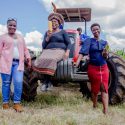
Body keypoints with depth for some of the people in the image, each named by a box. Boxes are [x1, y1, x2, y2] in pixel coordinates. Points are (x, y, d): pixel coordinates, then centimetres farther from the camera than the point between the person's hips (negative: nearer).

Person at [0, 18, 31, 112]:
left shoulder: (20, 37, 21)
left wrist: (28, 57, 8)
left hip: (18, 63, 3)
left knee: (18, 82, -10)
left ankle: (17, 103, 1)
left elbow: (25, 49, 24)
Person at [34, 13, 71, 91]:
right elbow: (44, 45, 13)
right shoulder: (47, 33, 22)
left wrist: (67, 52, -11)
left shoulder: (63, 32, 15)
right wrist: (48, 37, -2)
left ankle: (46, 81, -26)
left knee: (51, 59, -38)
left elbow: (69, 43, 8)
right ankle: (48, 81, -27)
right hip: (48, 50, 3)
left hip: (59, 50, -3)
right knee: (42, 60, -33)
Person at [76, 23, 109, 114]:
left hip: (104, 67, 3)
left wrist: (105, 53, -14)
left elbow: (105, 57, 10)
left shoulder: (104, 42, 10)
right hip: (93, 68, -3)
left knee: (104, 89, -6)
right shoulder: (89, 41, -2)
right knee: (95, 89, 8)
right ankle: (95, 107, 28)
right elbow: (83, 52, -15)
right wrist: (77, 63, -30)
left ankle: (106, 111, -7)